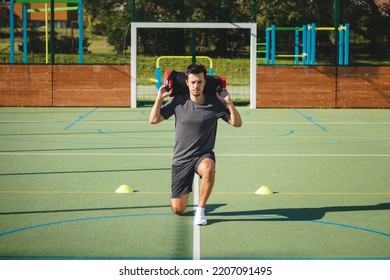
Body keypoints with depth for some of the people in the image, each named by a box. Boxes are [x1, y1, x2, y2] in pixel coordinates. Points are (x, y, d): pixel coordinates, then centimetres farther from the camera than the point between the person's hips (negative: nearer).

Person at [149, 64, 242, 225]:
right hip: (181, 158, 1)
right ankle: (183, 194, 41)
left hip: (204, 155, -1)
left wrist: (228, 101, -20)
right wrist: (159, 98, -13)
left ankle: (200, 210, -22)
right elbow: (154, 120, -2)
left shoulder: (214, 103, -7)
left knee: (208, 168, -42)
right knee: (177, 210, 1)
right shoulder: (178, 101, -5)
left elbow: (237, 123, -7)